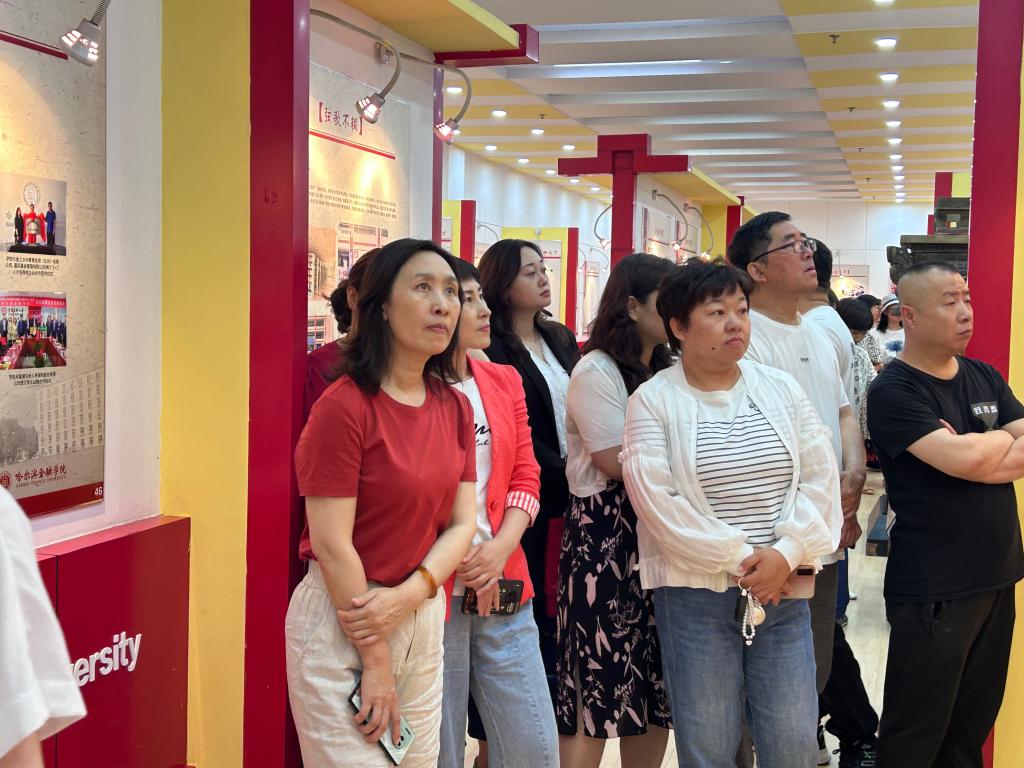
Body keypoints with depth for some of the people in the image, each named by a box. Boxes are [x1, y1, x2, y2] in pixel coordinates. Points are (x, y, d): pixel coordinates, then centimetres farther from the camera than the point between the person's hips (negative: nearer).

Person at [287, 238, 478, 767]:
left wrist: (408, 595, -16)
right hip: (340, 620, -7)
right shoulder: (345, 406, -16)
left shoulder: (455, 408, 4)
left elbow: (462, 523, 1)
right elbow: (331, 544, -18)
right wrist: (374, 660, -13)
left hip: (424, 615, 7)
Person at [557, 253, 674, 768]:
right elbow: (616, 462, -15)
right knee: (600, 685, -3)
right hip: (605, 534, -7)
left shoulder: (665, 371, 15)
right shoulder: (596, 370, -9)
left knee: (655, 686, 10)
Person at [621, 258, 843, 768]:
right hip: (695, 595, -3)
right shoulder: (652, 400, -4)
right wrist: (738, 558, -13)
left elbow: (820, 480, 3)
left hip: (782, 589, 3)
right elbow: (657, 500, -13)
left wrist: (786, 554, -10)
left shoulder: (782, 389, 7)